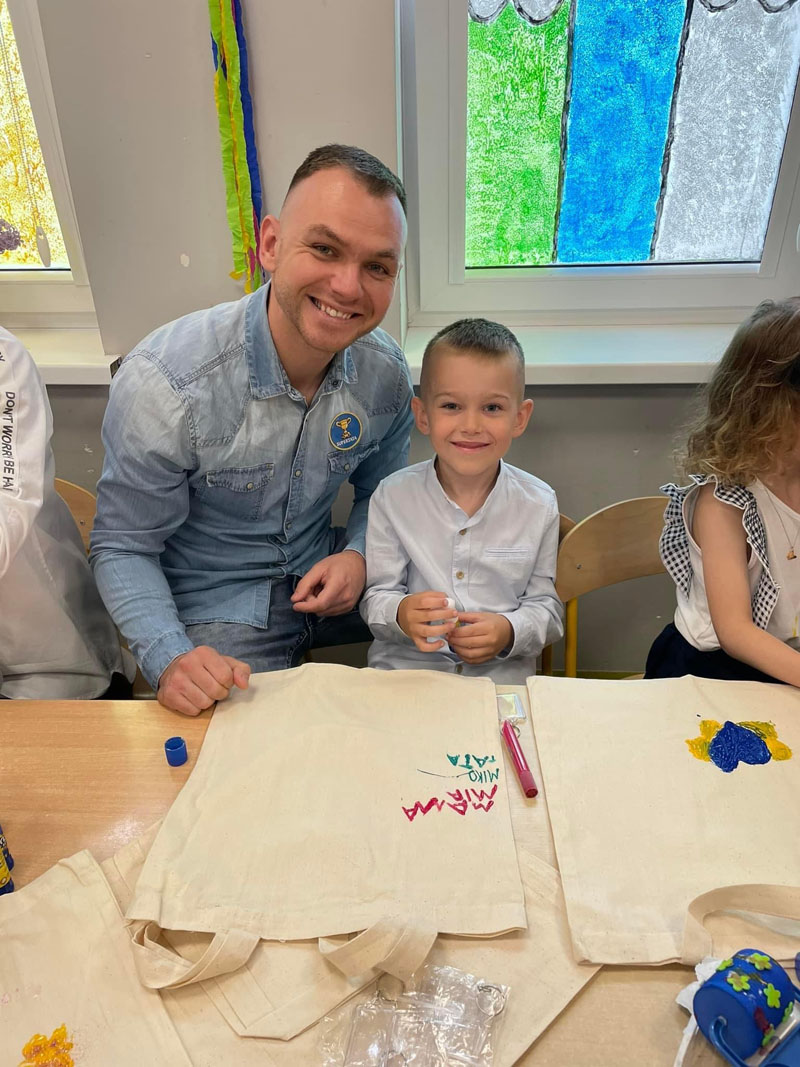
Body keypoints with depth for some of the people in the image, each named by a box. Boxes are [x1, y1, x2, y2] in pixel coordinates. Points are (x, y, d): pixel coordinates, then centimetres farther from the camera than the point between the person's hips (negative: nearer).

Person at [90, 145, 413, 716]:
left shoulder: (386, 372, -10)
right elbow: (124, 548, -14)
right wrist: (168, 657, -29)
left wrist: (358, 553, -14)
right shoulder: (163, 382, -24)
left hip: (324, 583, 5)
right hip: (216, 607, -4)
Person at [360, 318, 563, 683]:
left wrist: (509, 632, -17)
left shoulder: (538, 505, -2)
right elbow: (376, 597, -1)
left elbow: (546, 606, 4)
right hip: (404, 671, 0)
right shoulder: (392, 497, -5)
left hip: (503, 678, 1)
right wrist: (401, 615, -23)